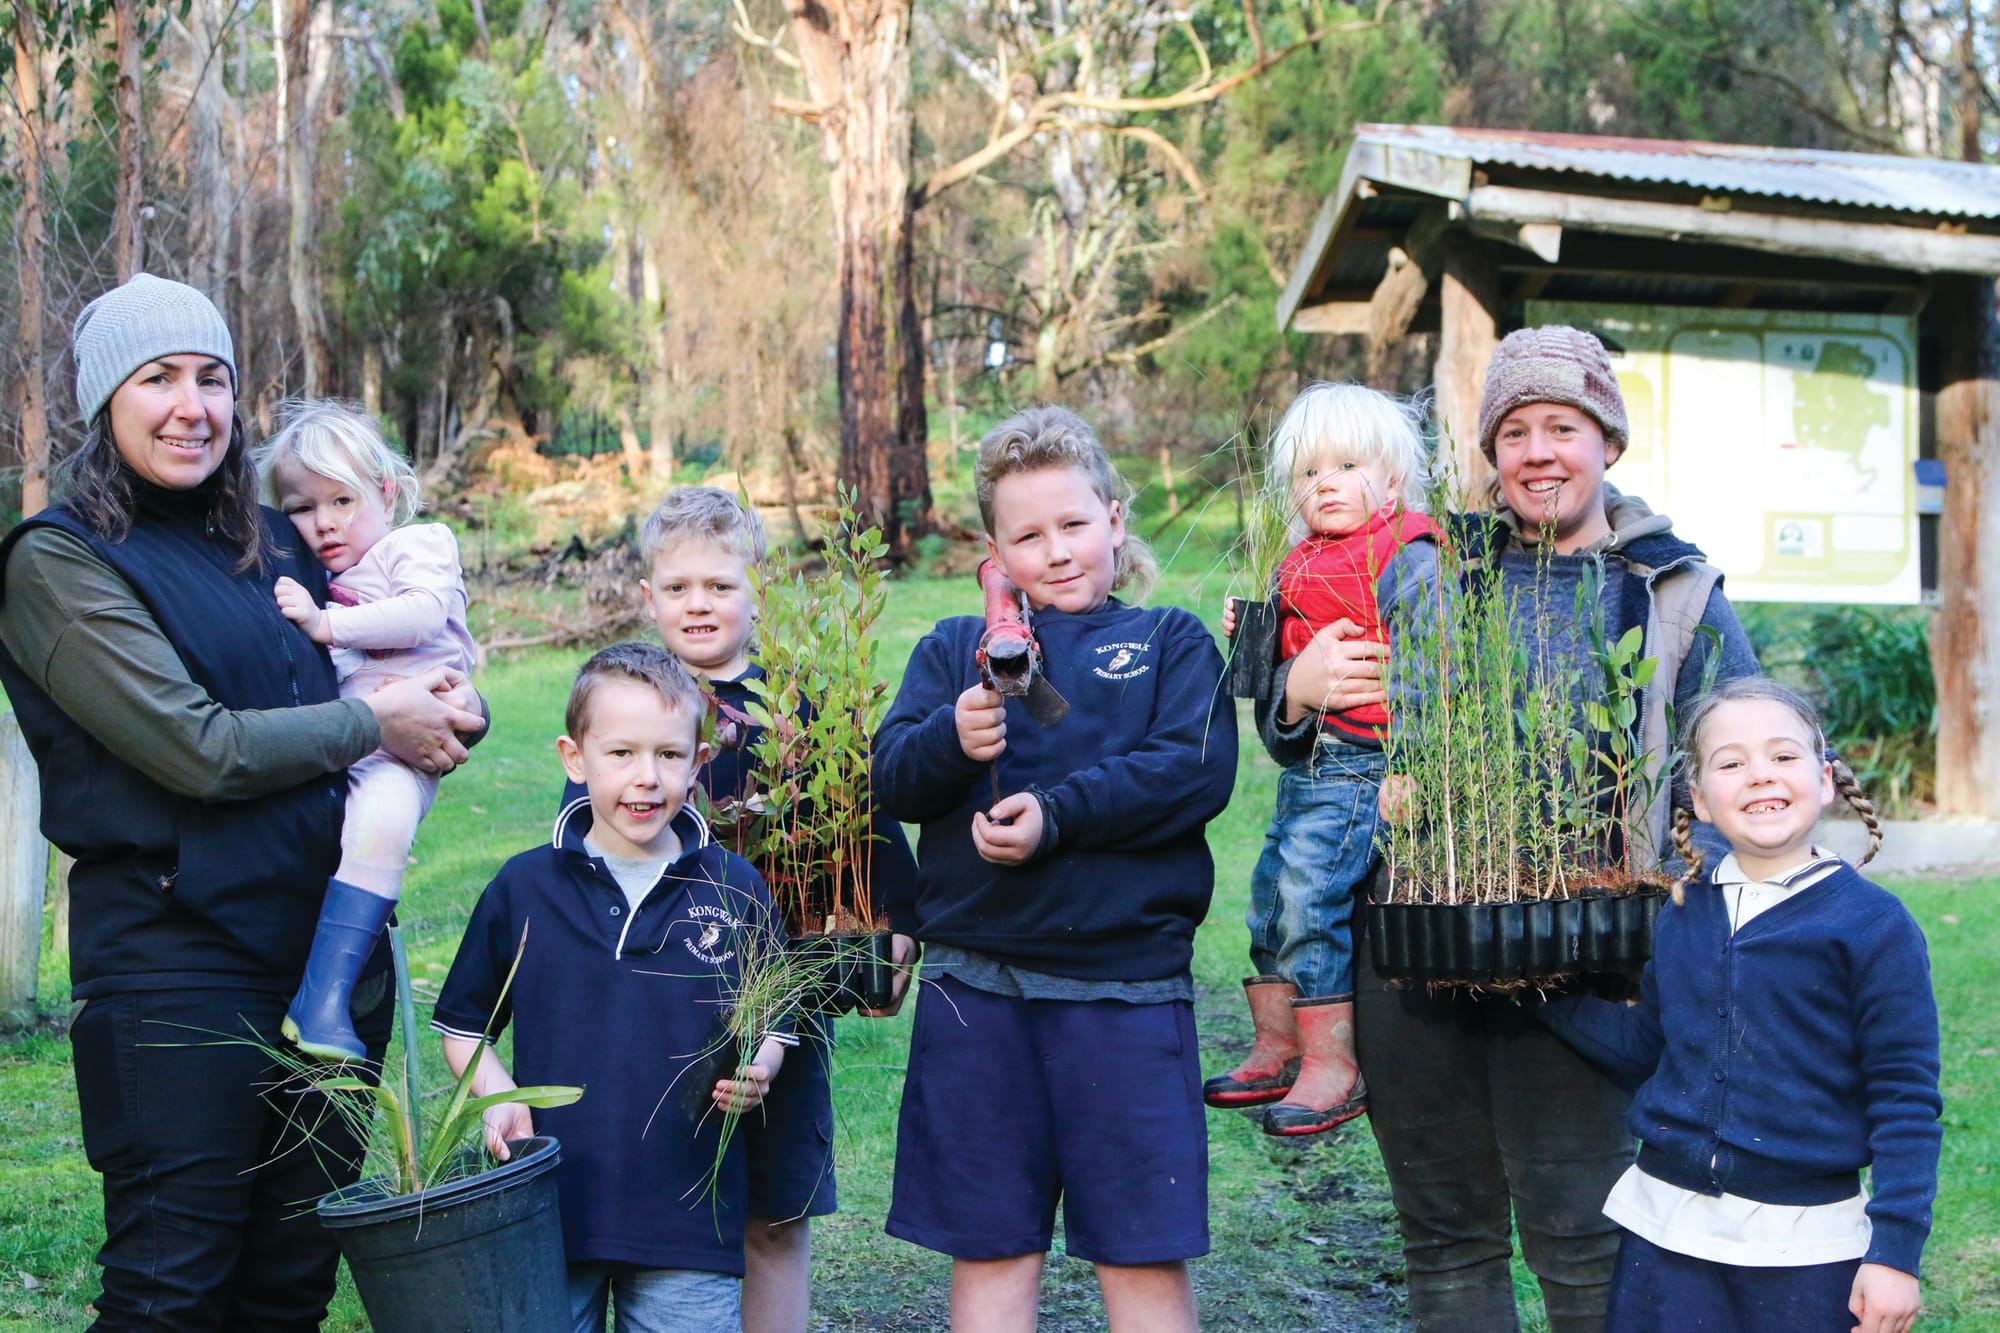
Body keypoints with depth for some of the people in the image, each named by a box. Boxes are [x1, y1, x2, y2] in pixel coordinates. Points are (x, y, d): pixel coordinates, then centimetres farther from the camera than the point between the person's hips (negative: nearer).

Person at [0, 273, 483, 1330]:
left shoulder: (272, 541, 13)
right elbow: (199, 751, -16)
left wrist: (448, 708, -1)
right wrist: (375, 725, -6)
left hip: (332, 938, 6)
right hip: (175, 955, -6)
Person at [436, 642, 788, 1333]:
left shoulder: (734, 890, 2)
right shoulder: (523, 888, 3)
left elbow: (772, 1023, 11)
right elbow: (464, 1024, 12)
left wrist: (756, 1072, -10)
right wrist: (497, 1094, -6)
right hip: (549, 1213, 0)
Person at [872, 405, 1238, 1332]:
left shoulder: (1172, 642, 10)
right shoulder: (954, 649, 15)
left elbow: (1198, 770, -7)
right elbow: (890, 777, 2)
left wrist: (1058, 815, -16)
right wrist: (953, 740, -20)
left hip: (1127, 983, -2)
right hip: (975, 986, 2)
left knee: (1144, 1254, 2)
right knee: (989, 1249, 8)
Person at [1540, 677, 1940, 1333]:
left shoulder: (1872, 923, -8)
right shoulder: (1682, 915, 7)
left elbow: (1906, 1098, -8)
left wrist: (1895, 1252, -12)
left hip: (1805, 1248, -4)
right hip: (1665, 1230, 4)